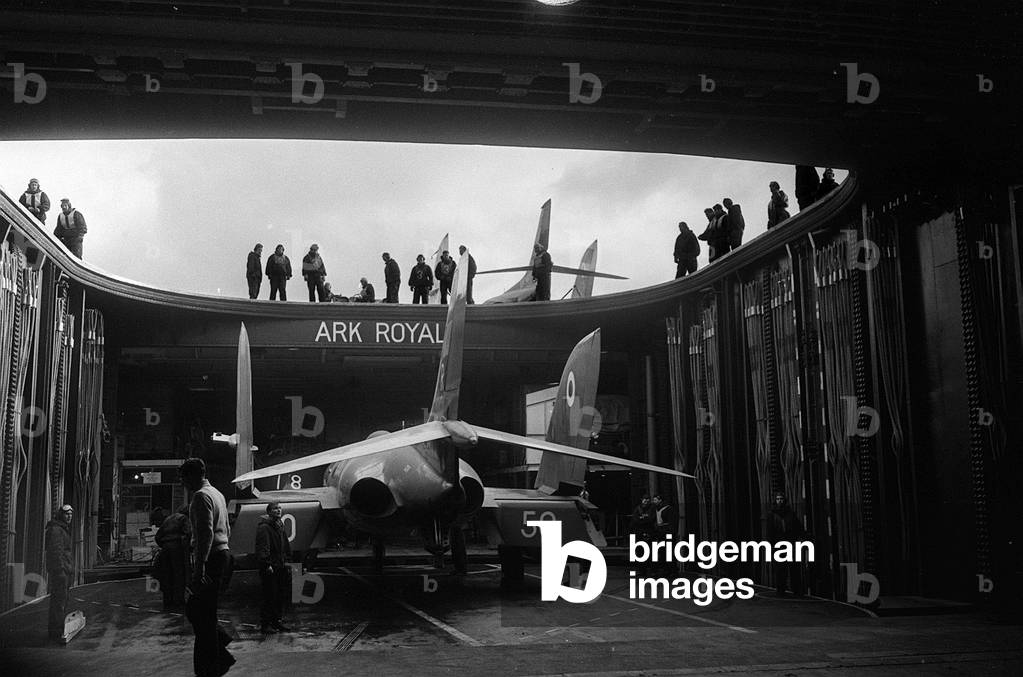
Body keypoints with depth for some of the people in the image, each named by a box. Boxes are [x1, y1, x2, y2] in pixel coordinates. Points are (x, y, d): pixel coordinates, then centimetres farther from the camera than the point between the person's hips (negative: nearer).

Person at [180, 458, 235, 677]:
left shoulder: (201, 496, -12)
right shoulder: (217, 494, 19)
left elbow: (206, 532, -23)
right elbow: (226, 530, 25)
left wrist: (200, 566, -26)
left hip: (211, 559, -10)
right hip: (222, 554, 10)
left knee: (203, 615, -4)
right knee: (194, 609, 15)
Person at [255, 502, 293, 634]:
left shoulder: (280, 526, 17)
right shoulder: (264, 527, -11)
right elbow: (262, 548, -18)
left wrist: (286, 561, 17)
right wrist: (267, 564, -23)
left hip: (280, 567, 9)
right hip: (269, 568, -9)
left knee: (280, 596, 12)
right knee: (270, 597, -7)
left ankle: (277, 622, 22)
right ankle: (265, 625, 0)